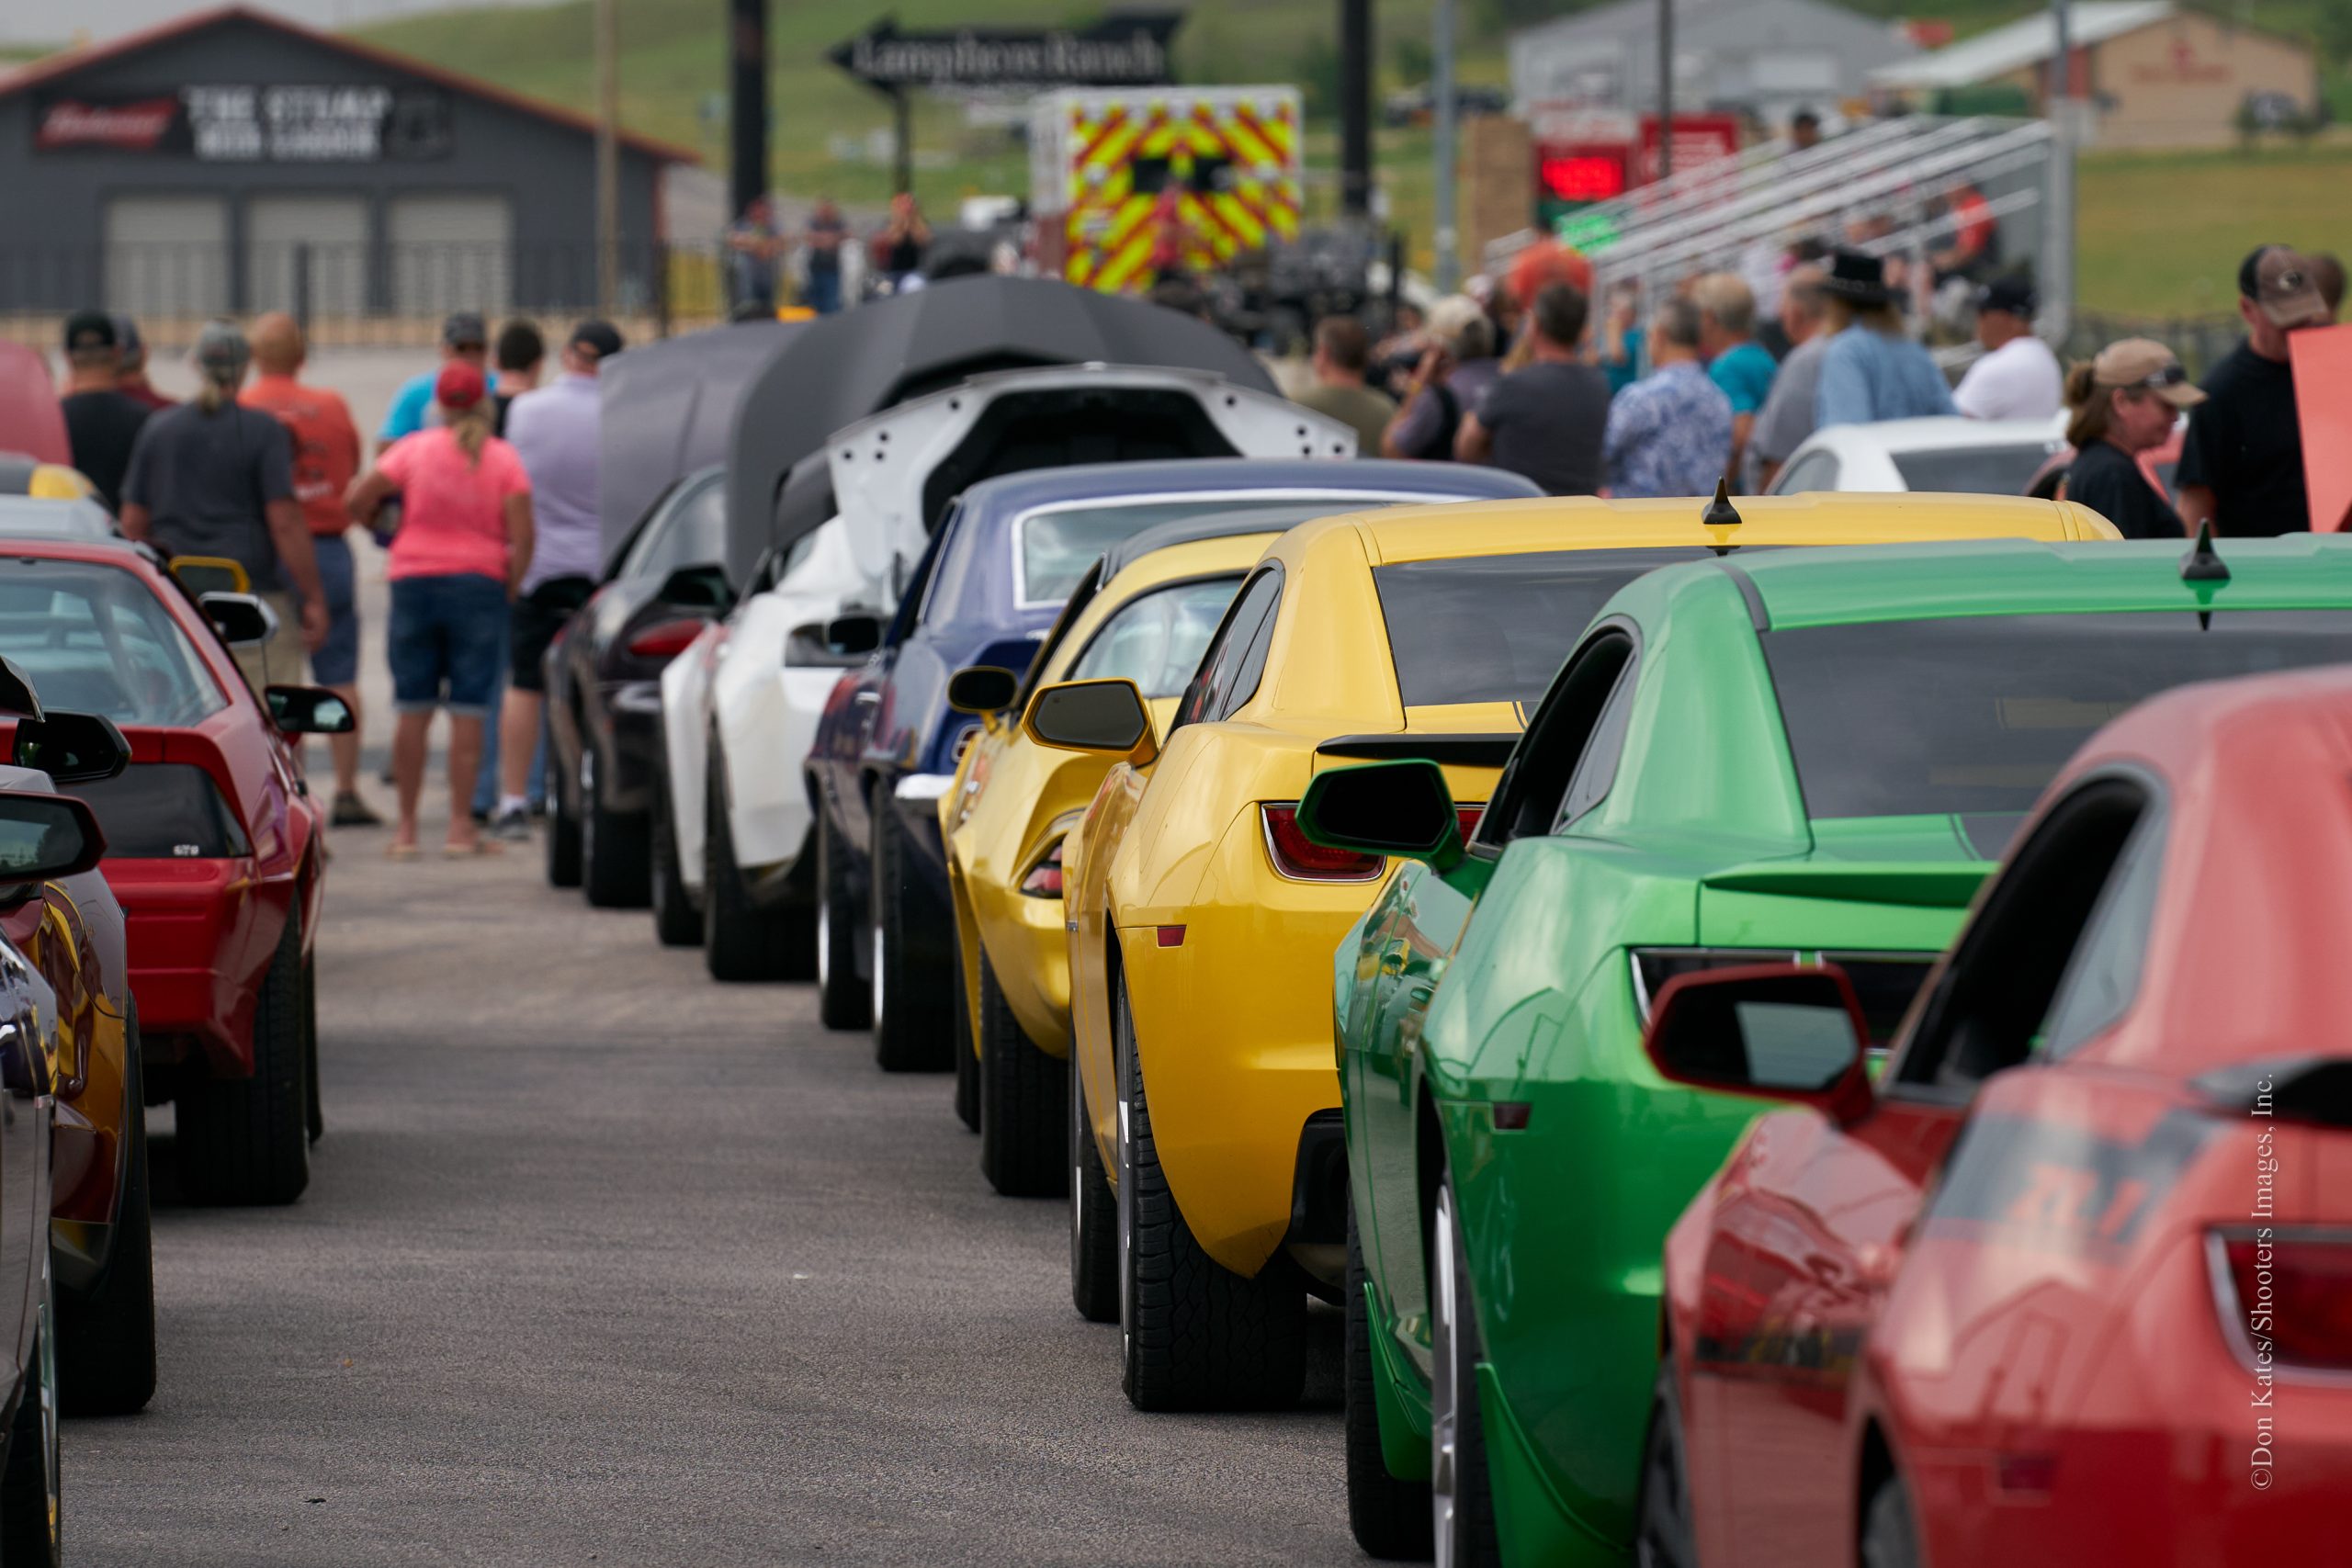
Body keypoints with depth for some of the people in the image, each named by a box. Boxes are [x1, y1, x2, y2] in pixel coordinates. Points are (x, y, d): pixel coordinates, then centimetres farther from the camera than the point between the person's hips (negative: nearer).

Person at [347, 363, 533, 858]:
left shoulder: (414, 449, 0)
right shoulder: (504, 459, 0)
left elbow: (357, 500, -5)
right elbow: (522, 536, -8)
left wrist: (377, 525, 15)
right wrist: (510, 591, 3)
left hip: (415, 580, 1)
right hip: (480, 584, -1)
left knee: (413, 710, 5)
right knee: (468, 710, 0)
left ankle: (406, 828, 6)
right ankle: (461, 827, -2)